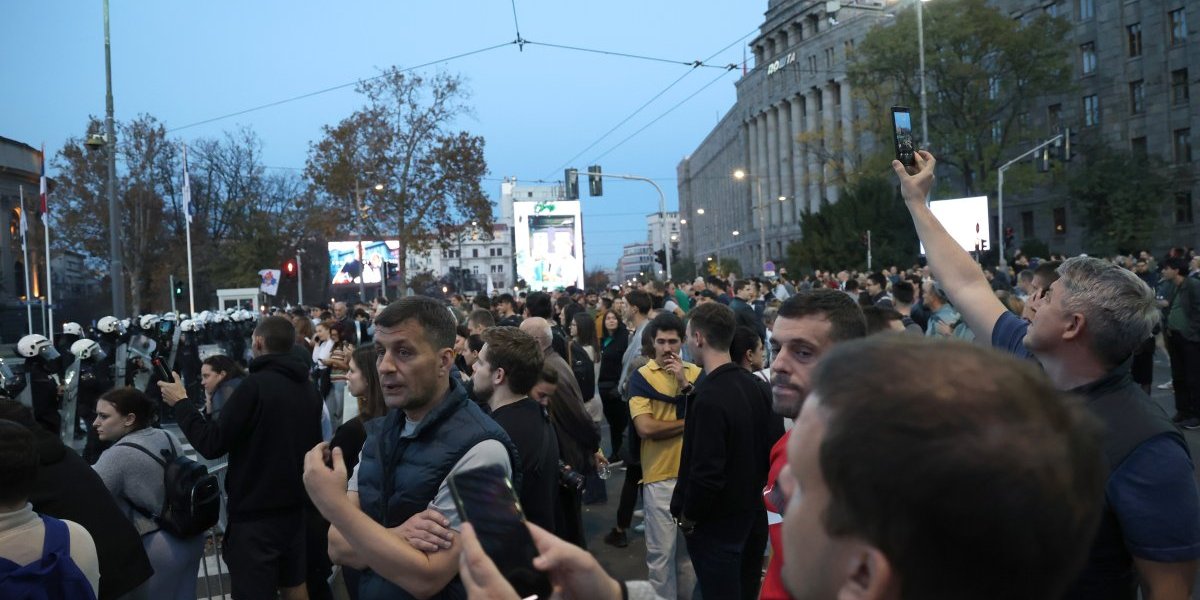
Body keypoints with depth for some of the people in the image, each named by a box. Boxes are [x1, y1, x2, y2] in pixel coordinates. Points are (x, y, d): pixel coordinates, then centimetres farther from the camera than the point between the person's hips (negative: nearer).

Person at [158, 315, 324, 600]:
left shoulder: (256, 385, -18)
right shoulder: (309, 389, 5)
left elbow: (212, 444, -16)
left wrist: (181, 402, -4)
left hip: (255, 513, -7)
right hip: (295, 507, 7)